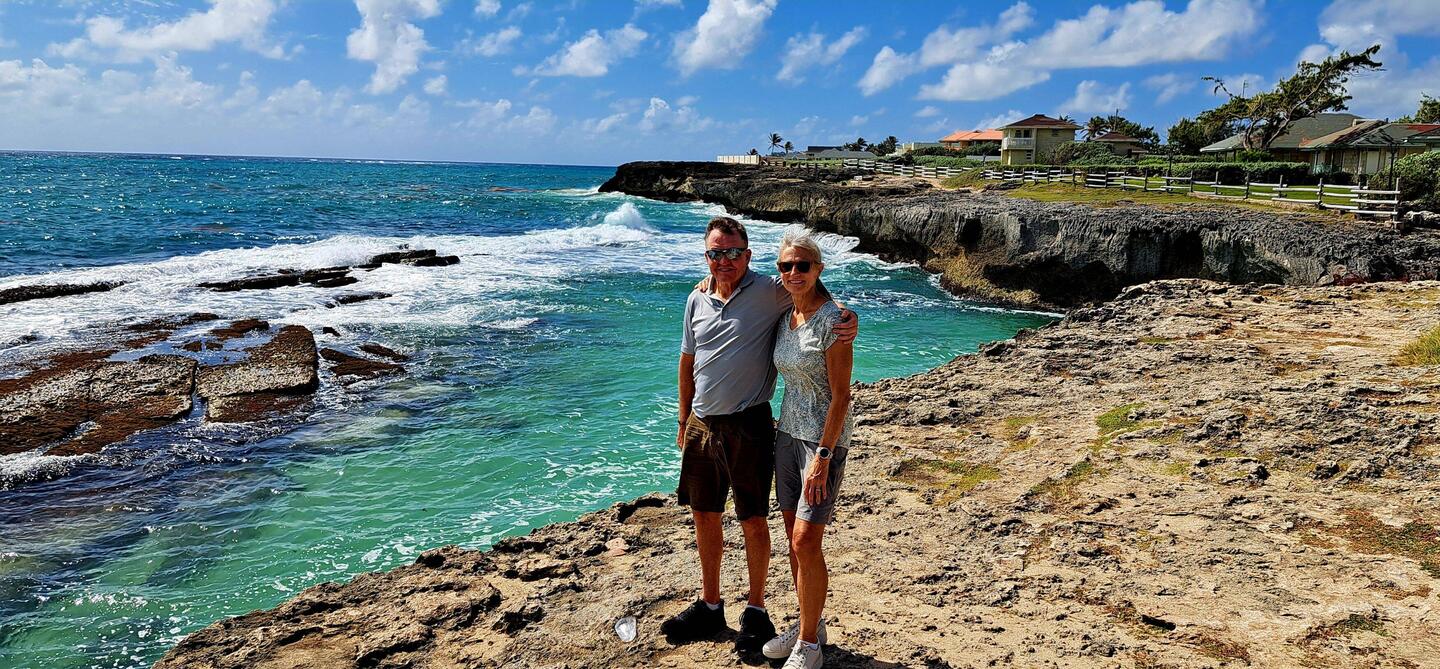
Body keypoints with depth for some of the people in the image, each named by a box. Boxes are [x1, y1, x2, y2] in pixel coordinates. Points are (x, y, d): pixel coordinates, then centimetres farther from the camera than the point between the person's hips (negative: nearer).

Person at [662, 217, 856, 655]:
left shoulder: (770, 291, -9)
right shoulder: (697, 299, 7)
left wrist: (848, 320, -24)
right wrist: (684, 422, 17)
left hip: (748, 425, -5)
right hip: (702, 426, 5)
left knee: (753, 520, 4)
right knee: (704, 516, 15)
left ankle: (755, 611, 24)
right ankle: (709, 607, 33)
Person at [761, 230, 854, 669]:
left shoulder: (832, 320, -16)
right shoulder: (785, 317, 6)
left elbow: (841, 395, -17)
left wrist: (822, 456, -19)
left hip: (825, 438, -7)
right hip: (788, 432, 7)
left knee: (806, 542, -6)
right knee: (794, 537, 12)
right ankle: (808, 624, 28)